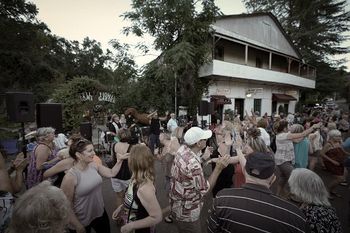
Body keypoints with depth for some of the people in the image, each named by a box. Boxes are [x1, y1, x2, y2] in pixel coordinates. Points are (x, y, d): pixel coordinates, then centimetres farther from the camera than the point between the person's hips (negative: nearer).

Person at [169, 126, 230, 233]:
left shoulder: (182, 149, -10)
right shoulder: (192, 164, -36)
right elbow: (205, 189, -21)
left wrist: (204, 158, 6)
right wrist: (219, 168, -23)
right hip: (186, 213, -8)